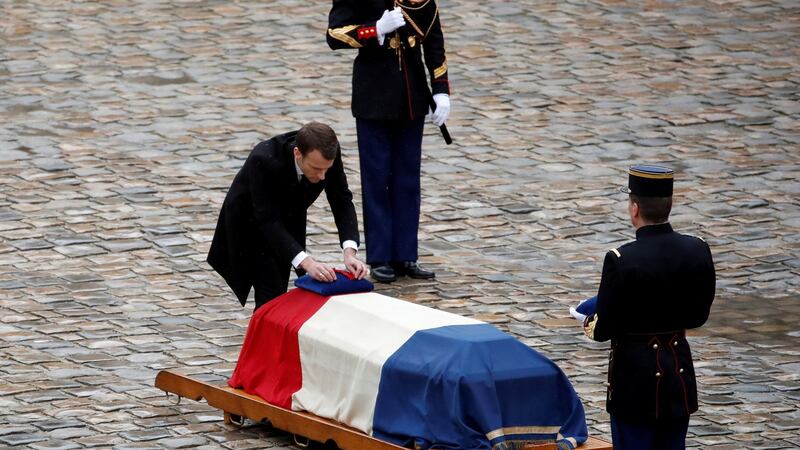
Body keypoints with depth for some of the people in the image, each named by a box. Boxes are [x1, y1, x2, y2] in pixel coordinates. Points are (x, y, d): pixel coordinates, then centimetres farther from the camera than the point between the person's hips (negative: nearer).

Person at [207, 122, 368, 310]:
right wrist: (306, 262, -49)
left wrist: (349, 252, -33)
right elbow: (268, 221, -39)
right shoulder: (264, 160, -40)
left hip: (287, 221, 5)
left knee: (279, 294, 9)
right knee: (271, 296, -13)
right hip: (249, 225, -5)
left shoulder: (328, 154, -26)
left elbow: (342, 201, -18)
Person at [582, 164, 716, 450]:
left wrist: (590, 324, 8)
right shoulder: (698, 251, -6)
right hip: (679, 371, 5)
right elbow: (698, 317, 5)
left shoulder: (621, 260, -21)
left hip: (635, 376, -5)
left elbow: (603, 329, -14)